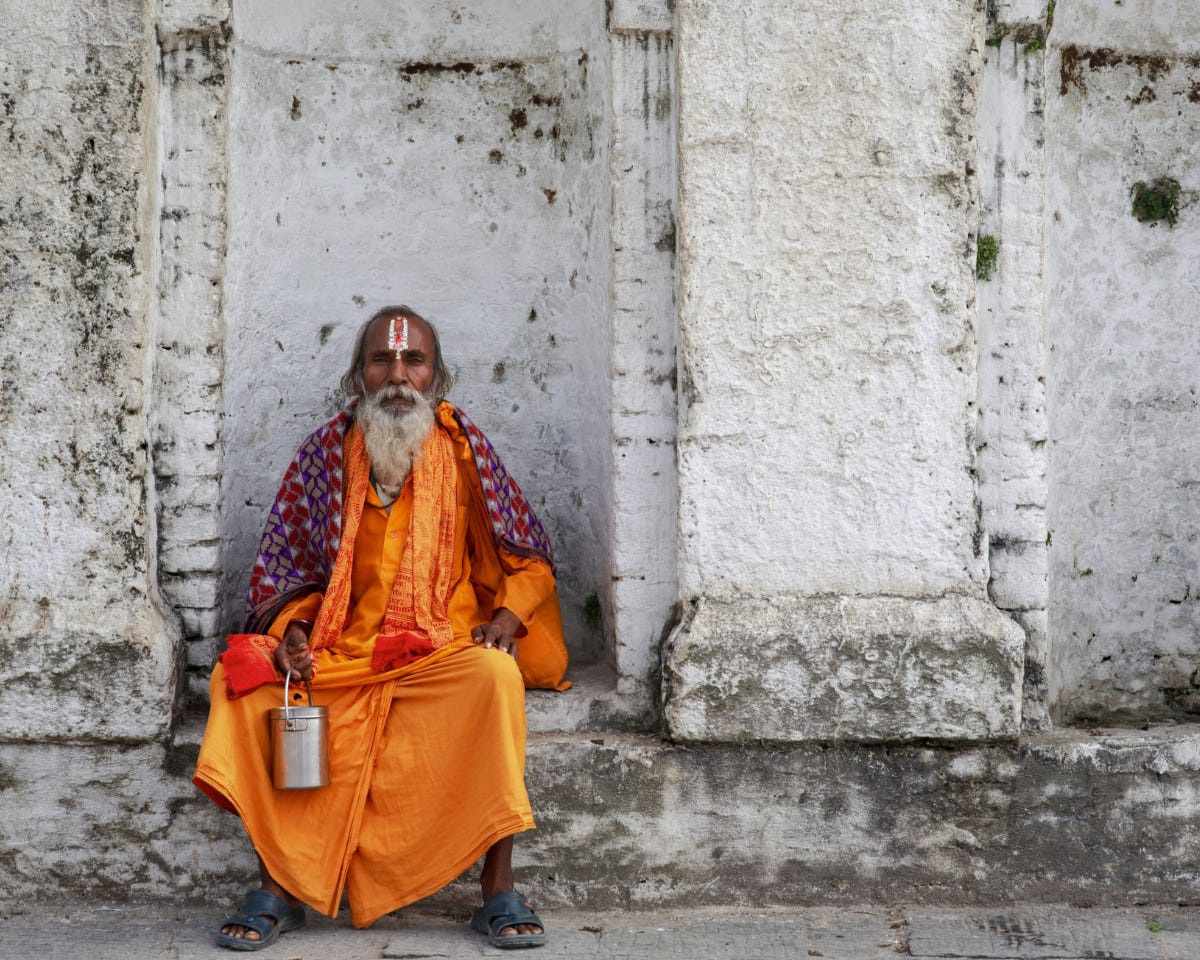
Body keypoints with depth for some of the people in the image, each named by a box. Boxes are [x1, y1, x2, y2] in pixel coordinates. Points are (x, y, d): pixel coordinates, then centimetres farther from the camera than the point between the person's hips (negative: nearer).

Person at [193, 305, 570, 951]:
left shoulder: (462, 449, 5)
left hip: (445, 652, -2)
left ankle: (499, 891, -27)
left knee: (495, 674, -34)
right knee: (242, 676, -24)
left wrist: (506, 618, -11)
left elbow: (528, 563, 8)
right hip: (339, 651, 2)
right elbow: (288, 571, 13)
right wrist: (293, 630, -7)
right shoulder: (326, 453, 8)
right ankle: (279, 886, -17)